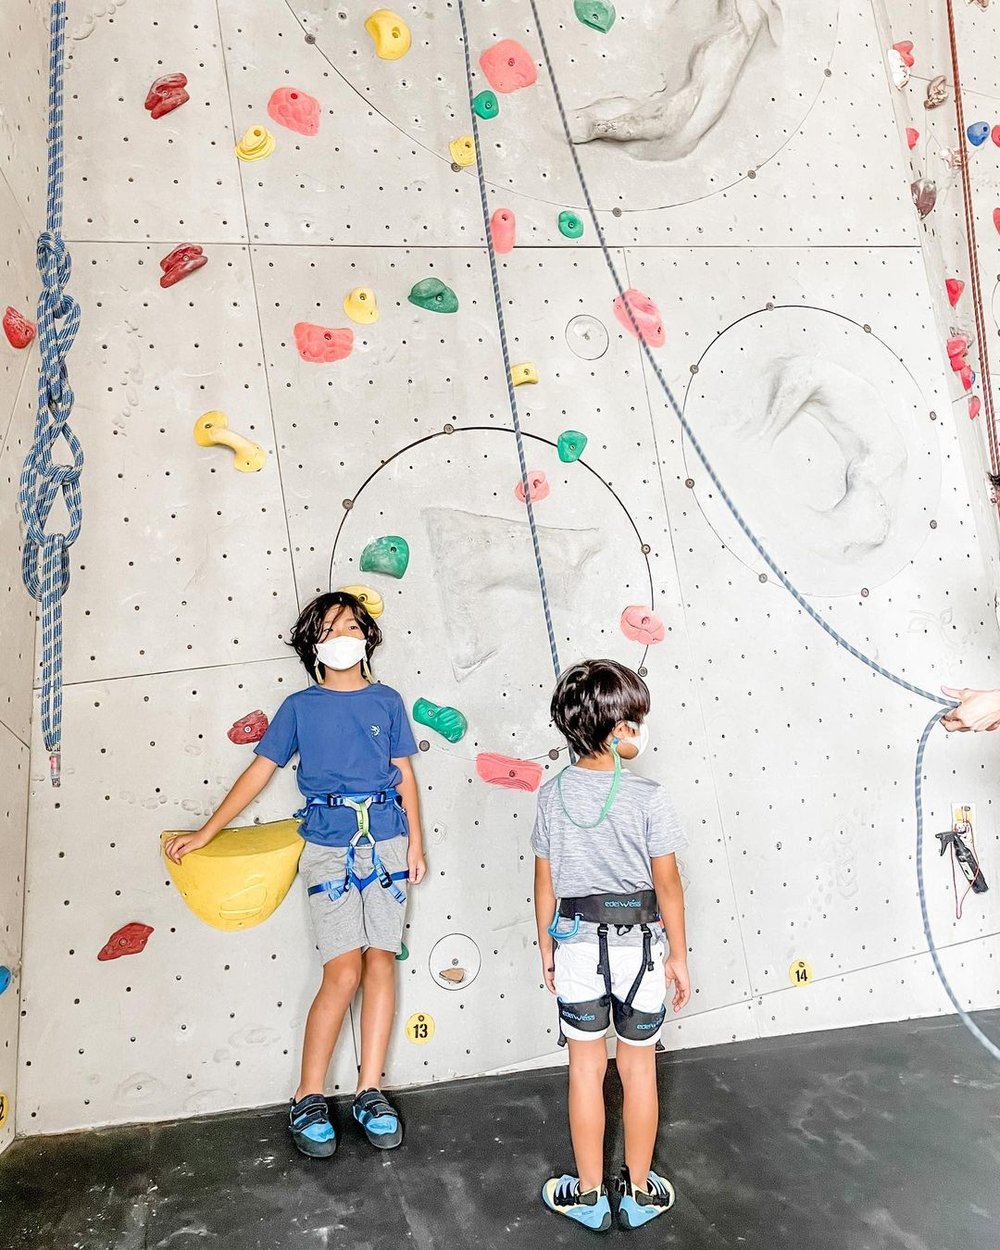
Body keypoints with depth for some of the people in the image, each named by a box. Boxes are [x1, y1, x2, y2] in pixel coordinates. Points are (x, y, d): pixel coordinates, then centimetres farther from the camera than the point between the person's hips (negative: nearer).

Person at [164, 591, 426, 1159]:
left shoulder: (386, 701, 8)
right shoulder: (300, 707, 5)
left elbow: (405, 774, 11)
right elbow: (260, 771, 8)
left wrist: (416, 842, 6)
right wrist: (205, 833, 9)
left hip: (386, 840, 2)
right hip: (329, 844, -2)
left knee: (381, 960, 1)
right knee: (344, 972, -7)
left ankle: (371, 1092, 14)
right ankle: (308, 1100, 9)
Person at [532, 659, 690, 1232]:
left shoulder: (553, 794, -8)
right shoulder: (647, 797, -16)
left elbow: (545, 882, -1)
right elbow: (667, 885, -10)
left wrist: (547, 950, 12)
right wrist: (679, 955, 3)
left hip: (577, 943, 2)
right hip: (637, 943, -2)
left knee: (586, 1067, 16)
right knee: (639, 1066, 16)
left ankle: (589, 1195, 29)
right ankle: (639, 1192, 32)